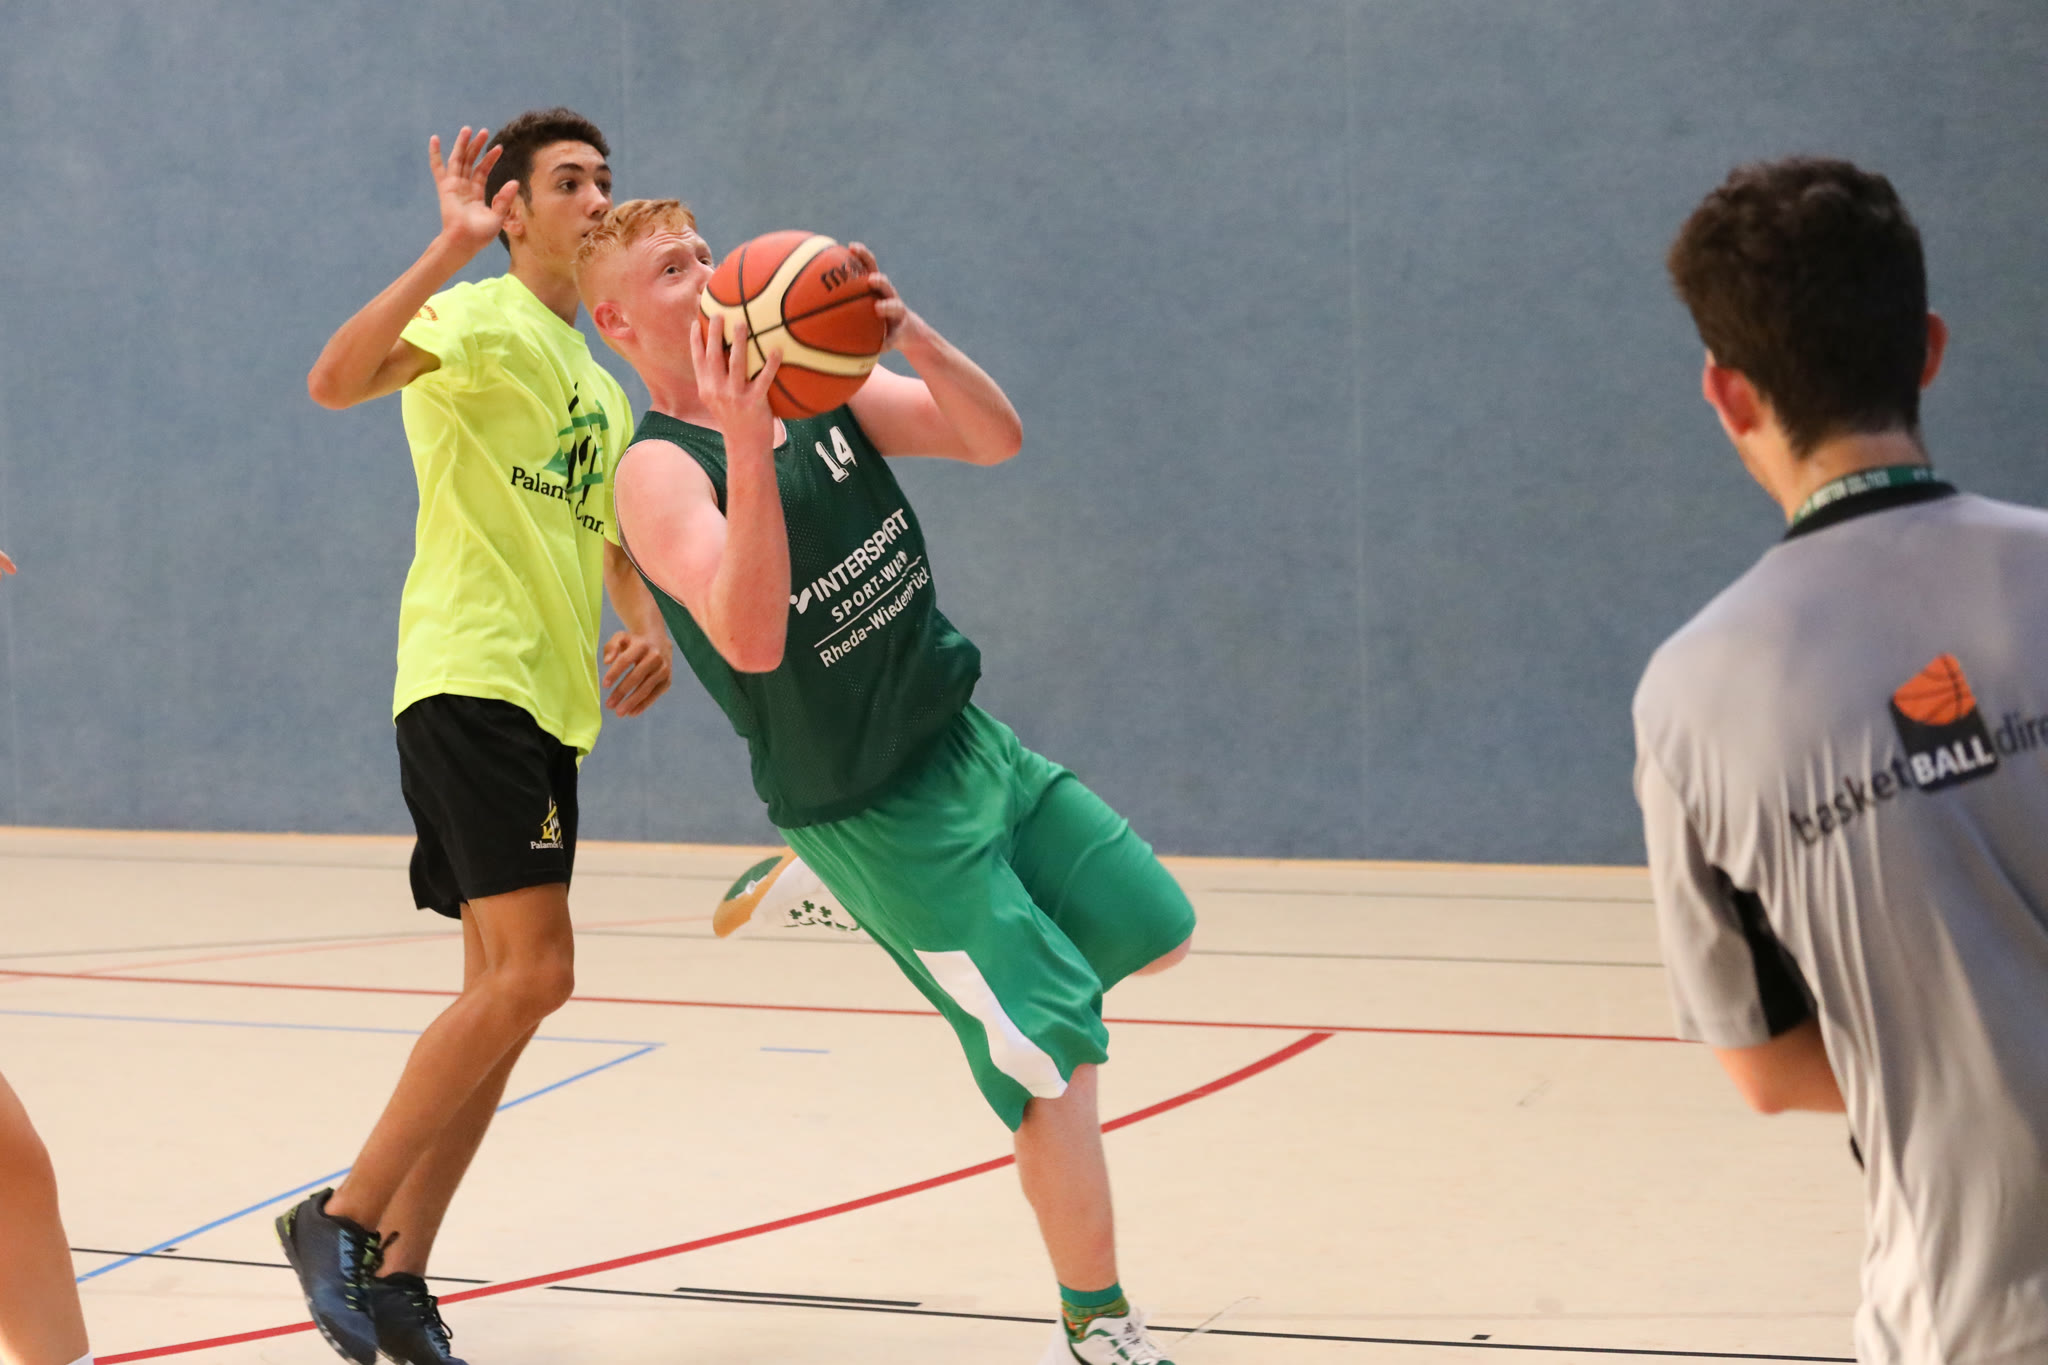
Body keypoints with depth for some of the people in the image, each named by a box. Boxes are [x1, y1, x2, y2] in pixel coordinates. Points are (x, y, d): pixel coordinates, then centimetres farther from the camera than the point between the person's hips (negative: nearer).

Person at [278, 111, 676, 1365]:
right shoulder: (480, 321, -6)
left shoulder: (598, 380, 21)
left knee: (505, 986, 8)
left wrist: (647, 630, 11)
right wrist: (451, 247, -33)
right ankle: (342, 1219, -8)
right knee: (530, 974, -17)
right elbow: (336, 380, -25)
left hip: (551, 702, 9)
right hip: (470, 683, -9)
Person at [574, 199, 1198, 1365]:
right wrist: (745, 444, -44)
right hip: (881, 817, -7)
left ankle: (831, 900, 29)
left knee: (1156, 935, 16)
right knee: (1060, 1058, -9)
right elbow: (752, 641, -35)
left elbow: (997, 439, -9)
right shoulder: (662, 473, -18)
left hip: (971, 743, 7)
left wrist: (909, 332, -25)